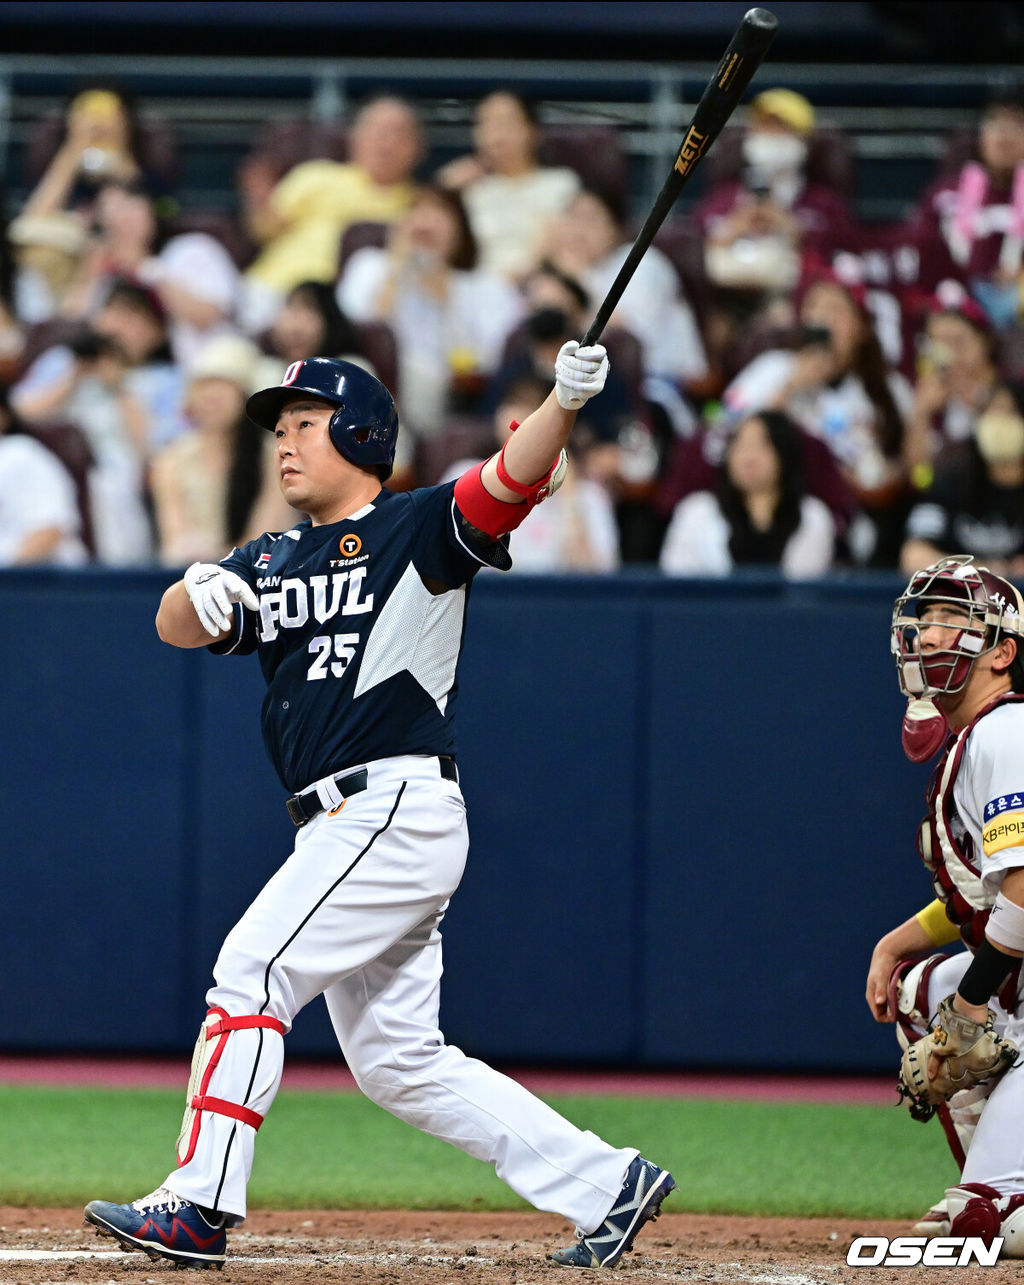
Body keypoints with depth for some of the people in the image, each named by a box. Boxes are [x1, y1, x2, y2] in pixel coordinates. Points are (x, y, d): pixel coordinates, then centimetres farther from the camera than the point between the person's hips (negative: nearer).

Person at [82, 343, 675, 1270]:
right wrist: (200, 590, -14)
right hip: (344, 827, 9)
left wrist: (564, 405, -37)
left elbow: (513, 480, -18)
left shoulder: (419, 528, -1)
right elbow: (175, 628, 9)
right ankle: (607, 1185, 12)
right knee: (397, 1061, 9)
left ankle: (199, 1206, -15)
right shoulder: (272, 563, 20)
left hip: (400, 808, -9)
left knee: (252, 972, -15)